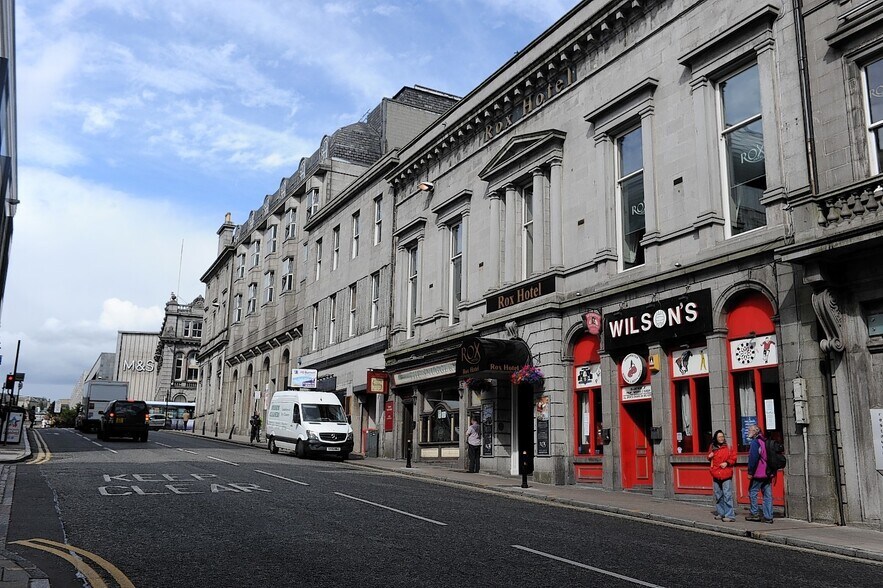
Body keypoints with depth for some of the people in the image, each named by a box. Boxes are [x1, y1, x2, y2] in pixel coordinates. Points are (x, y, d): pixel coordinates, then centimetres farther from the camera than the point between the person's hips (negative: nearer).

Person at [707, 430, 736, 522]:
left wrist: (727, 463, -15)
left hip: (726, 475, -5)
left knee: (727, 495, -9)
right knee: (718, 496, 13)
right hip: (716, 475, 5)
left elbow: (733, 459, 0)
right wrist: (709, 457, 4)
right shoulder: (712, 448, 10)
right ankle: (721, 513, 25)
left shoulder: (728, 447, -3)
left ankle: (730, 515, -7)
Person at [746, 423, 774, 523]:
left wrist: (750, 472, -12)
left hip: (758, 474, -7)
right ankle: (768, 517, 6)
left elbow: (753, 459, -17)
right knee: (768, 495, 6)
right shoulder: (766, 441, 12)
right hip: (768, 474, 7)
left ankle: (755, 514, 5)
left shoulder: (755, 442, -11)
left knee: (752, 493, 4)